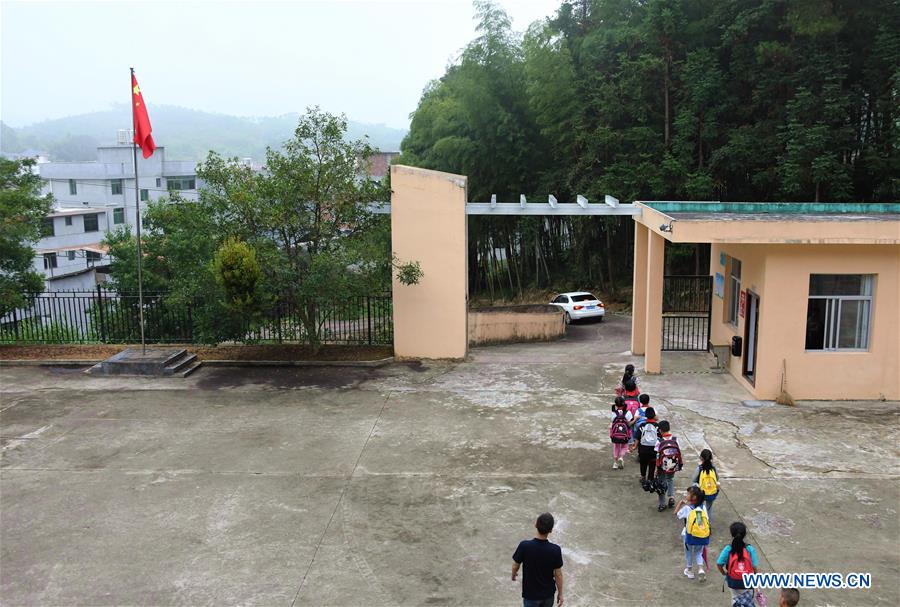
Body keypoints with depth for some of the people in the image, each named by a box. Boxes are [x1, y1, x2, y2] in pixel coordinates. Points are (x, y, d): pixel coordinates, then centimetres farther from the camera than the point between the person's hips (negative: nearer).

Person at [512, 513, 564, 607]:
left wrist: (513, 575, 13)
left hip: (531, 594, -1)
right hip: (548, 593, 1)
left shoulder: (524, 546, -25)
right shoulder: (555, 550, -22)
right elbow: (558, 575, -11)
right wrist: (560, 593, 5)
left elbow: (515, 566, -10)